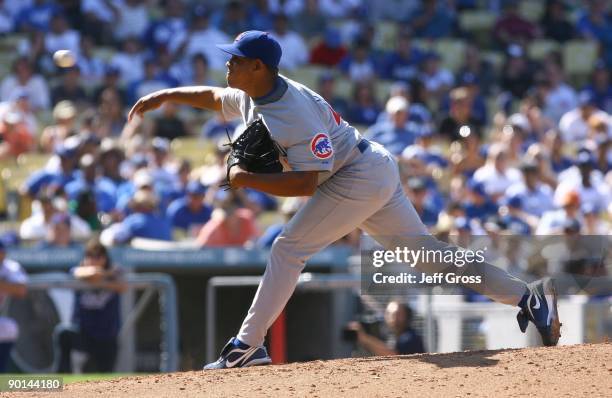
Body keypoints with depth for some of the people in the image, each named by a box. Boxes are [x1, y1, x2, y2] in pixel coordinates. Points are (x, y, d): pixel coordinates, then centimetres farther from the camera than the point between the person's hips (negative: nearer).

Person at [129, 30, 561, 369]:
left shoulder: (295, 113, -27)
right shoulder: (251, 97, 2)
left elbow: (305, 183, -30)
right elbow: (213, 96, 24)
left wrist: (248, 180, -26)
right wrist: (165, 96, 16)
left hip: (359, 178, -10)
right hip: (375, 171, 10)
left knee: (288, 249, -9)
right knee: (425, 250, 9)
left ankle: (247, 346, -6)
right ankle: (527, 295, 4)